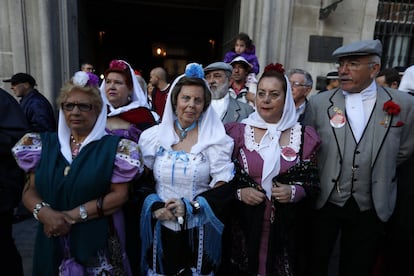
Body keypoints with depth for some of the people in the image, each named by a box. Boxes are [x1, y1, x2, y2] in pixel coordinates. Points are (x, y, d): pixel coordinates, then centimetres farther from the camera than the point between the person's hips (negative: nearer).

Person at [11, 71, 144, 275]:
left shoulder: (114, 146, -8)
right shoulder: (47, 144, 5)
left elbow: (119, 194, -11)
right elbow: (29, 190, 4)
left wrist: (73, 216, -17)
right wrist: (44, 212, -16)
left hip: (97, 241, -3)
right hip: (52, 241, 3)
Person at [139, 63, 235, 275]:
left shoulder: (215, 140, -6)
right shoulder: (152, 136, 0)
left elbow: (224, 188, -8)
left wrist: (189, 207, -18)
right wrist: (155, 207, -13)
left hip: (199, 232, -1)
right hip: (161, 230, 2)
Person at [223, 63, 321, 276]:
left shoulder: (303, 136, -2)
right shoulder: (238, 131, -3)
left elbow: (313, 181, 3)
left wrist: (294, 192, -16)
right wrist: (239, 192, -15)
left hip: (286, 226, 1)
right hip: (245, 223, 0)